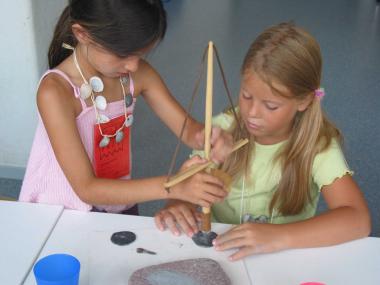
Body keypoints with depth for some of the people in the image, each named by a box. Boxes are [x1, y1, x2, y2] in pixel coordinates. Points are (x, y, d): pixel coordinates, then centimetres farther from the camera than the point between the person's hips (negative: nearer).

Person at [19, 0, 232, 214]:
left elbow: (189, 128, -4)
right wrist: (172, 187, -33)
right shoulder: (55, 91, -23)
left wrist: (211, 138, -28)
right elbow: (87, 189, -25)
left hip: (120, 206, 4)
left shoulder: (139, 74, -8)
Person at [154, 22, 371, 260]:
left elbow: (358, 220, -24)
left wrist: (278, 236, -36)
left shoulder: (318, 146, -15)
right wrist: (176, 205, -24)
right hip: (218, 250, 2)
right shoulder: (224, 128, -8)